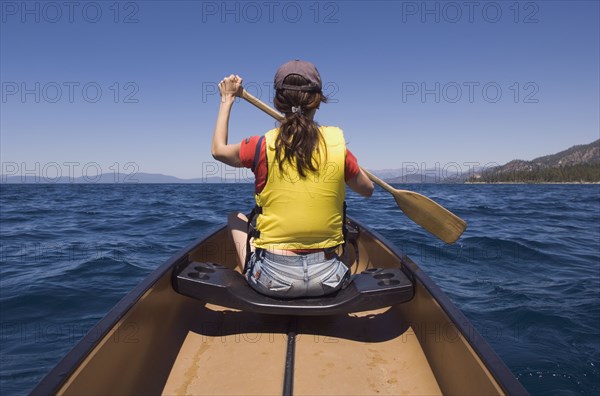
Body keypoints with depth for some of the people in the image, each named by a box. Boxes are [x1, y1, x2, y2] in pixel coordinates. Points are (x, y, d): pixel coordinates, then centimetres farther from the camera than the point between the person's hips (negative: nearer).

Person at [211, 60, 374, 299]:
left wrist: (227, 99, 24)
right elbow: (367, 190, 14)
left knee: (236, 218, 25)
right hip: (328, 279, 2)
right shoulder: (337, 146, -5)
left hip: (272, 279, -1)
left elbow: (218, 150, 14)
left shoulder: (263, 146, -9)